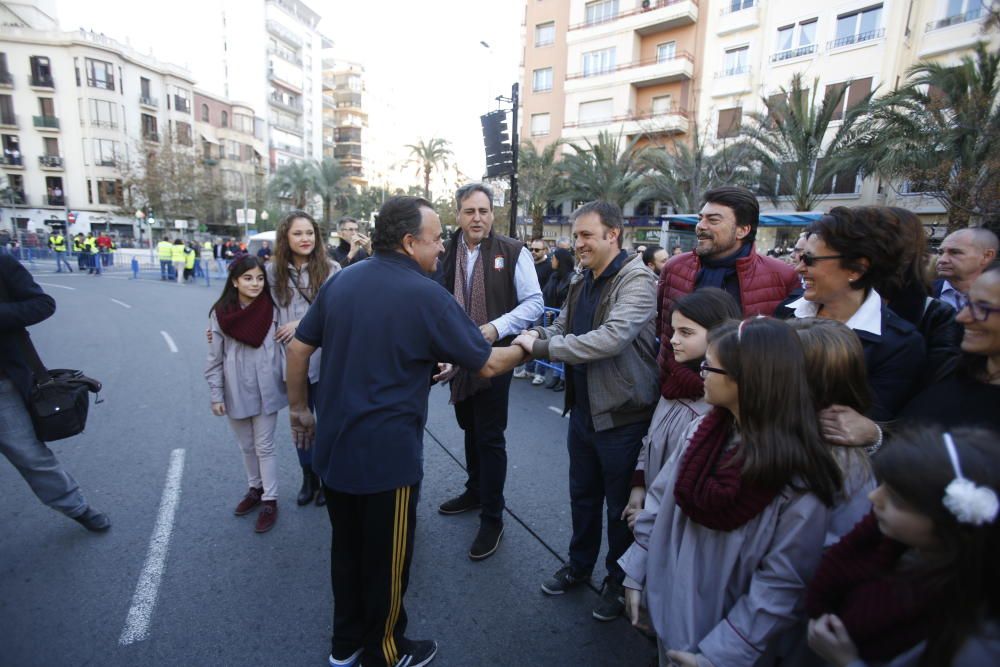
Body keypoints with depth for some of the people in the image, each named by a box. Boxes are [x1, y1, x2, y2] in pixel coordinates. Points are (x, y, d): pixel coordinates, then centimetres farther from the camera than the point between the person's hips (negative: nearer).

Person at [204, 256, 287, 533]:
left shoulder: (271, 309, -8)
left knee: (264, 447, 7)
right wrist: (216, 395, 0)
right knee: (246, 446, 19)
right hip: (235, 392, 2)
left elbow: (283, 346, -1)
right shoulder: (220, 313, -6)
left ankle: (270, 501, 20)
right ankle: (255, 489, 39)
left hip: (265, 391, -2)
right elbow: (215, 359, -1)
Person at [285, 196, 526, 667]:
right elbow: (488, 364, -12)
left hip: (333, 446, 7)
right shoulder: (426, 295, -17)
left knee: (346, 547, 24)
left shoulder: (340, 280, 2)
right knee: (386, 559, 15)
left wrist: (298, 408, 19)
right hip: (386, 454, -7)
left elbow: (298, 348, 7)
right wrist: (526, 348, 8)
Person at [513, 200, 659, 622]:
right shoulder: (582, 284, 9)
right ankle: (579, 565, 45)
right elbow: (560, 330, 7)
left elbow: (612, 337, -33)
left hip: (622, 414, -7)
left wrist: (543, 346, -29)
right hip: (583, 409, 8)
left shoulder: (637, 281, -19)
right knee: (583, 495, 23)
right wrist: (531, 338, -14)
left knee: (621, 505, 13)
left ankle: (619, 580, 36)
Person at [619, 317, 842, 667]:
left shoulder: (800, 477, -24)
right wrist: (636, 572, 2)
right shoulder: (701, 431, -9)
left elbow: (783, 583, -19)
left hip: (725, 634, -4)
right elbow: (659, 502, -1)